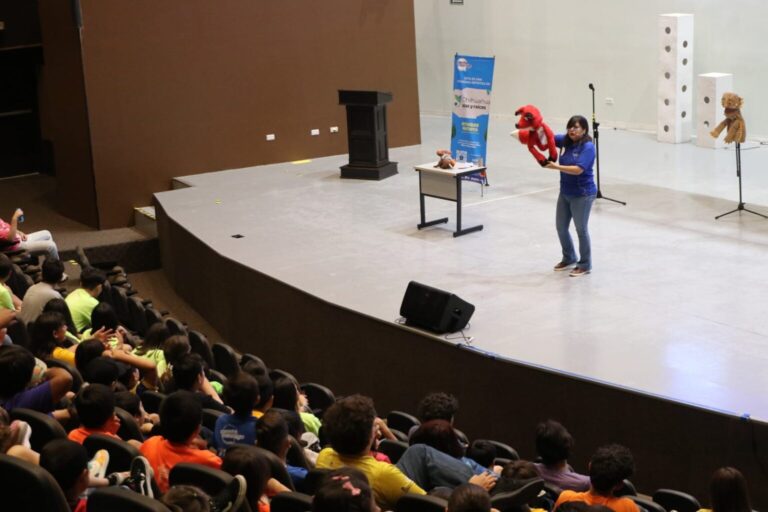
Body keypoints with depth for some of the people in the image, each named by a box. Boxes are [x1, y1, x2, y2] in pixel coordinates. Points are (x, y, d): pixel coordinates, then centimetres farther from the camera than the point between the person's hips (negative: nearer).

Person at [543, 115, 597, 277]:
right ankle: (569, 258, 37)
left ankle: (585, 265, 19)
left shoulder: (588, 147, -20)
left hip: (582, 195, -7)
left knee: (581, 229, 4)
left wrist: (556, 167, -34)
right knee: (561, 227, 16)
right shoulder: (565, 141, -1)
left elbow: (578, 169, -29)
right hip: (565, 193, 7)